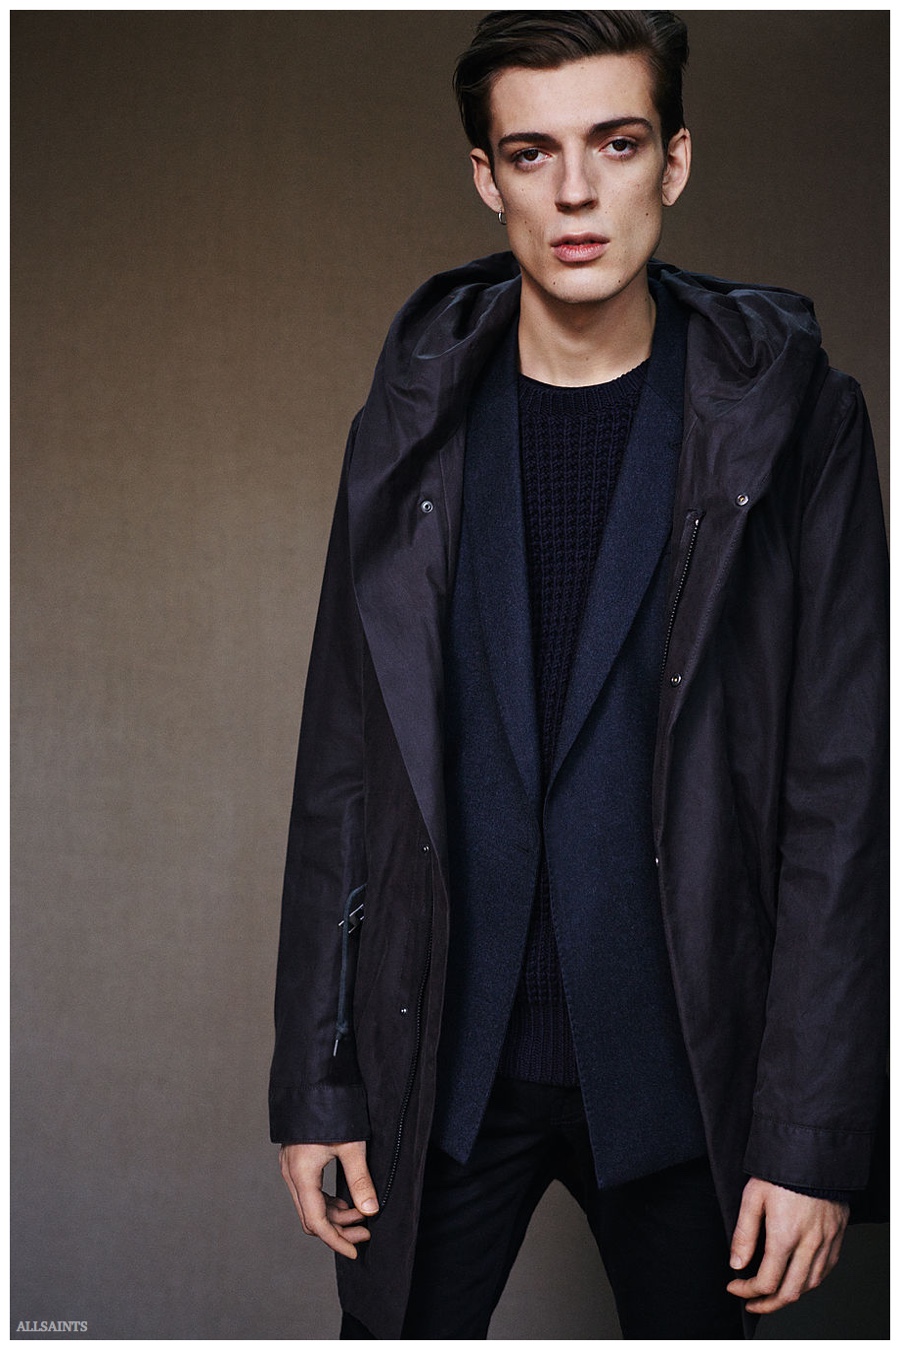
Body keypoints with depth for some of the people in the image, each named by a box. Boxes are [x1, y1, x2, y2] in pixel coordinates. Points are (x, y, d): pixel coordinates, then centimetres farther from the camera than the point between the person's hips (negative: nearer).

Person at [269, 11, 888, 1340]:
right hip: (440, 1061, 2)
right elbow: (339, 778, 3)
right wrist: (314, 1087, 2)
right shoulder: (410, 431, 1)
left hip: (683, 1067, -1)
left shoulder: (790, 425, -5)